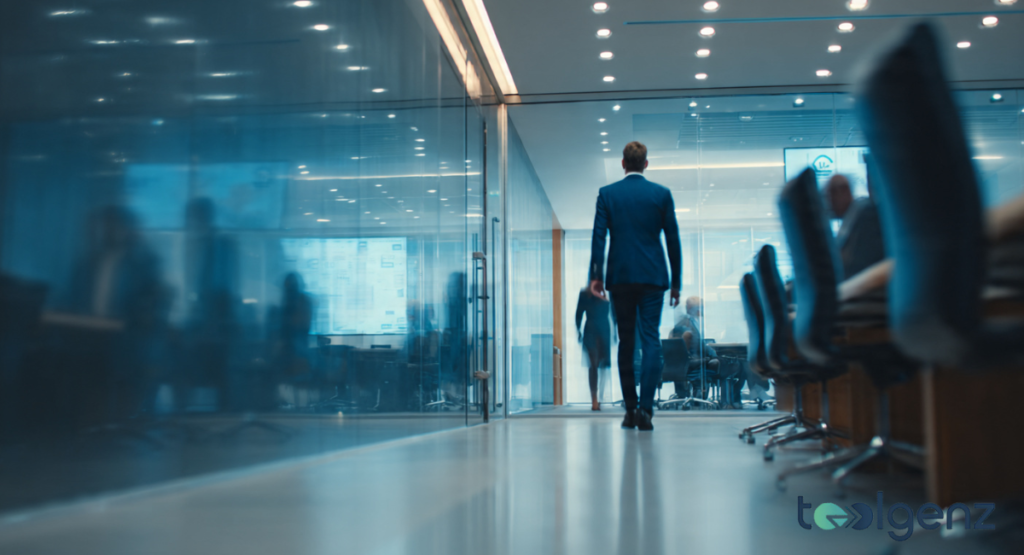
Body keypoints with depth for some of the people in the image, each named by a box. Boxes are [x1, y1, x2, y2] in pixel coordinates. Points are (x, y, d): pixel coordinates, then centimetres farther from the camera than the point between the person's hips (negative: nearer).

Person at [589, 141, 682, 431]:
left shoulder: (607, 194, 3)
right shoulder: (662, 194, 3)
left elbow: (598, 236, -4)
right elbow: (673, 239, 4)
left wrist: (596, 275, -3)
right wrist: (676, 282, 9)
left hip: (620, 277, 1)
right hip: (653, 277, -1)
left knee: (626, 343, 9)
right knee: (651, 341, -2)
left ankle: (630, 410, 12)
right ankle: (645, 408, -13)